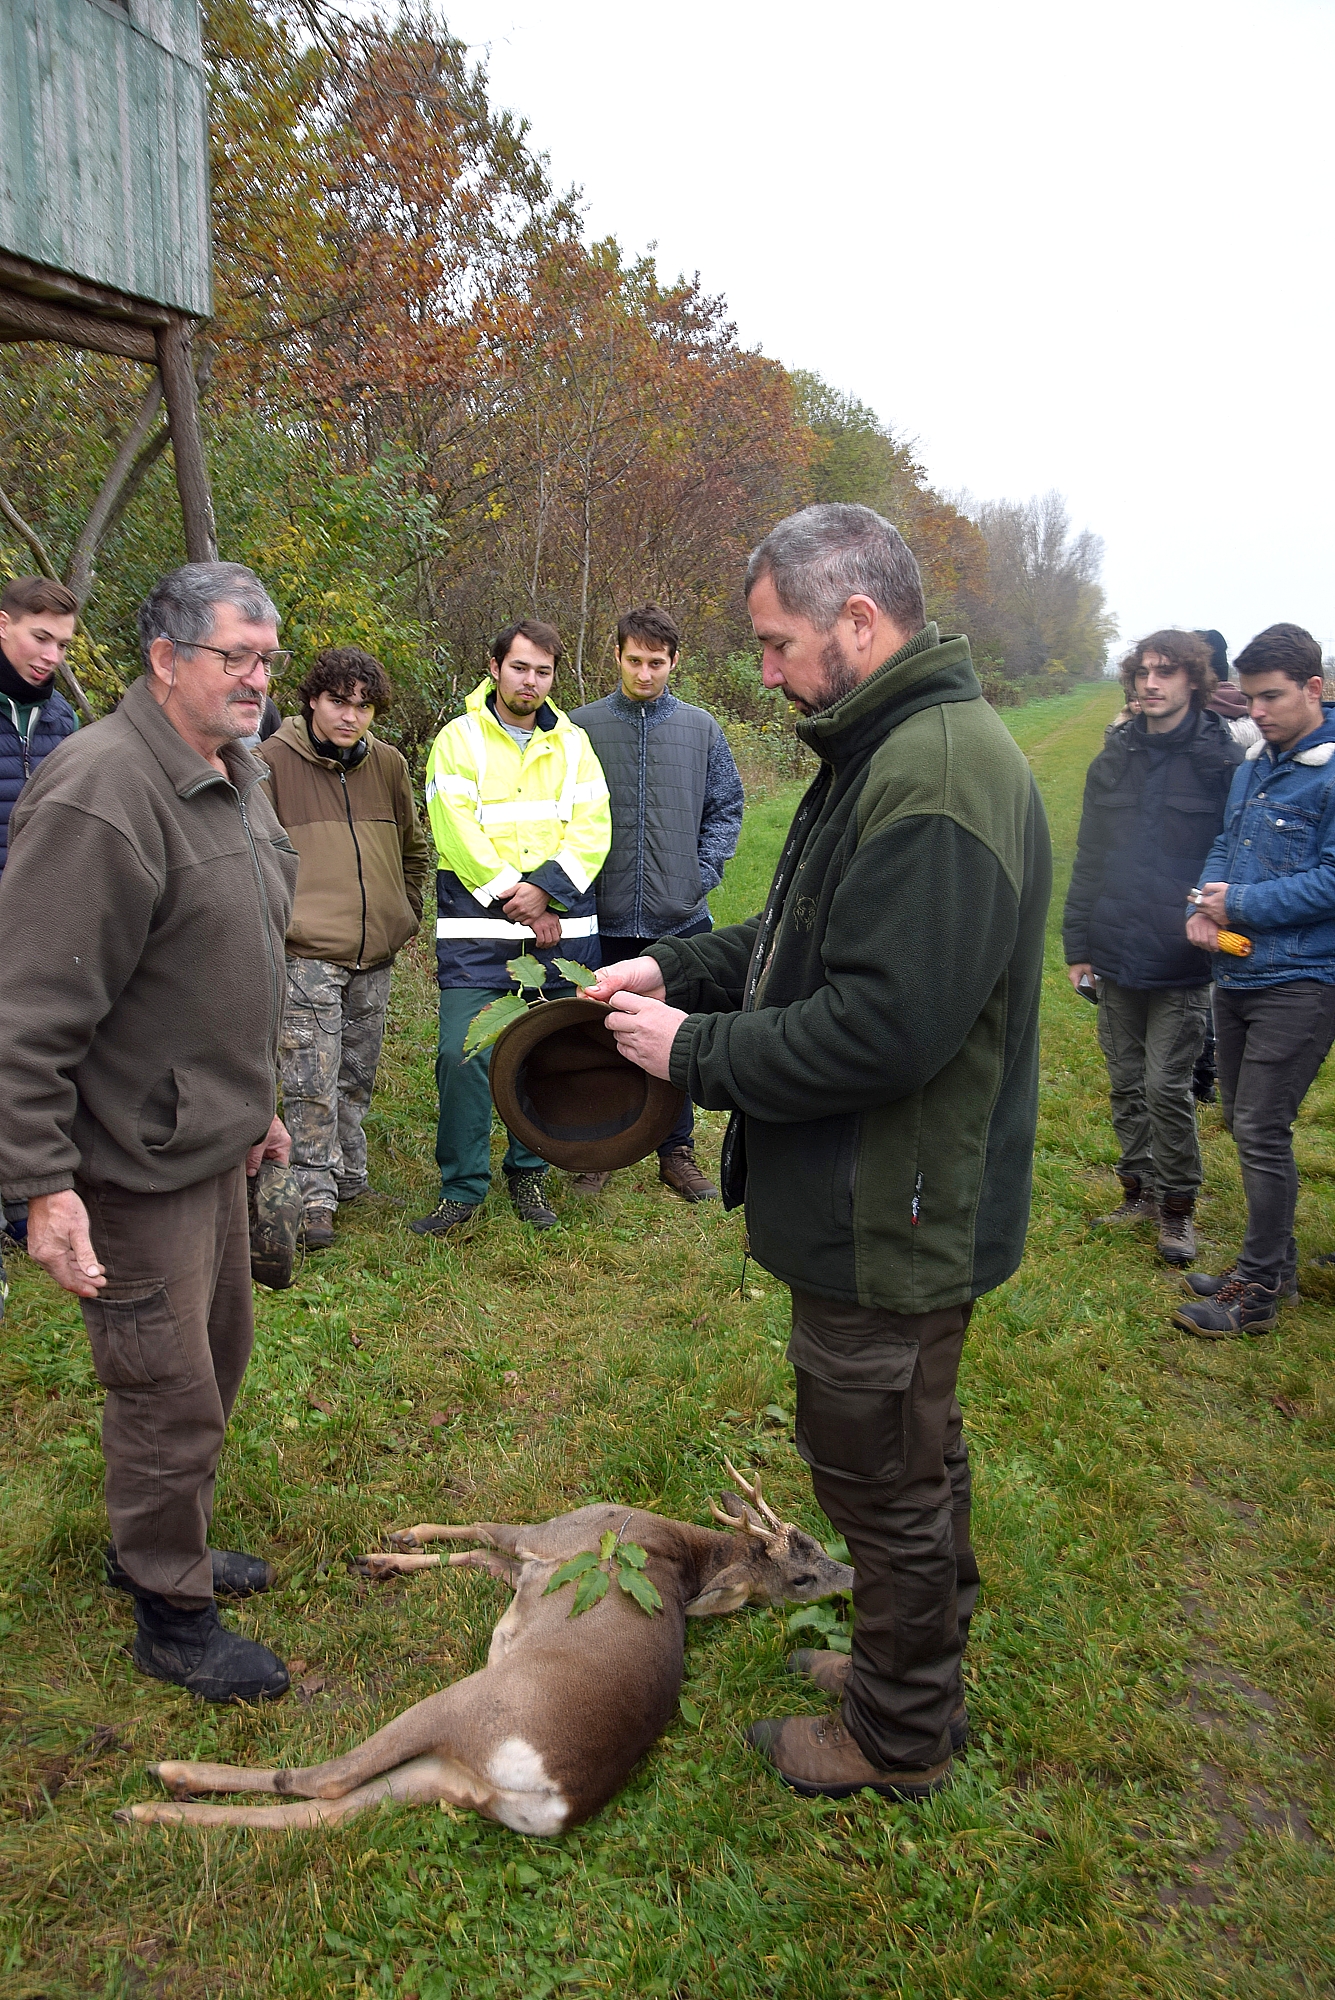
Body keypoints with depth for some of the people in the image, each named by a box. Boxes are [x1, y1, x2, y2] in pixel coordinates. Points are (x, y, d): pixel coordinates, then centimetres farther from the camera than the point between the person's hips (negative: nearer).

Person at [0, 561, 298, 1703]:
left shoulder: (236, 778, 9)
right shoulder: (101, 795, -23)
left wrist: (256, 1098, 23)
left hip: (212, 1142, 10)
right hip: (136, 1161, -9)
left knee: (217, 1354, 22)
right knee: (168, 1391, 4)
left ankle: (161, 1543, 45)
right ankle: (173, 1616, 26)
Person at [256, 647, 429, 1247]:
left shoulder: (387, 764, 8)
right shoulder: (272, 761, -6)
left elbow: (414, 847, 22)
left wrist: (407, 912, 16)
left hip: (375, 953, 5)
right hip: (306, 952, -5)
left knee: (358, 1076, 15)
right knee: (312, 1081, -7)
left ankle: (348, 1175, 29)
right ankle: (315, 1196, 2)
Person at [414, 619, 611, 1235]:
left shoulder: (573, 743, 11)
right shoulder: (459, 739, 3)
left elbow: (592, 830, 0)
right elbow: (457, 832, -7)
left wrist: (545, 890, -14)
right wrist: (514, 898, -13)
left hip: (562, 929, 3)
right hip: (477, 929, -3)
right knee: (463, 1054, -8)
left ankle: (529, 1172, 25)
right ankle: (462, 1188, 6)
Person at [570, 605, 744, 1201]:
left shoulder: (700, 728, 5)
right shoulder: (582, 727, 0)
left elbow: (726, 808, 8)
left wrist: (705, 872, -3)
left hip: (680, 916, 1)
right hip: (604, 917, -1)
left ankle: (677, 1153, 23)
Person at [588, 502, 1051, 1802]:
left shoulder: (939, 774, -25)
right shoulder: (886, 753, 10)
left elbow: (883, 1025, -30)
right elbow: (806, 941, 19)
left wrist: (696, 1052, -19)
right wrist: (679, 969, 5)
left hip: (891, 1222, -10)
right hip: (887, 1207, 10)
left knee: (886, 1478, 9)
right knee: (911, 1456, 25)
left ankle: (899, 1741, 31)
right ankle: (919, 1662, 47)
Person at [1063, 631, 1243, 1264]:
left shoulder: (1222, 761, -7)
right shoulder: (1114, 759, 8)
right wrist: (1078, 945, 10)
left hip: (1182, 966, -4)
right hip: (1116, 960, 5)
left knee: (1168, 1087, -1)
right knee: (1126, 1082, 13)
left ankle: (1178, 1205, 17)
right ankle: (1140, 1188, 29)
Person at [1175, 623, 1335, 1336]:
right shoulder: (1253, 763, 11)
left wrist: (1242, 904, -16)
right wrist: (1203, 907, -1)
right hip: (1237, 975, 8)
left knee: (1262, 1131, -5)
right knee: (1244, 1122, 15)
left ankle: (1257, 1291, 8)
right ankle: (1272, 1265, 30)